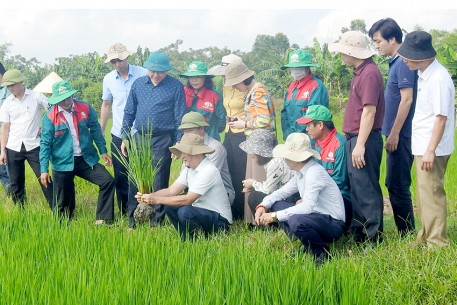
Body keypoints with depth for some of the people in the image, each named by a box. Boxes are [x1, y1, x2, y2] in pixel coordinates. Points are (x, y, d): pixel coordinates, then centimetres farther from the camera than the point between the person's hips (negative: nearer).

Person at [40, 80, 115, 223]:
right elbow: (45, 144, -7)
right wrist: (44, 170, -12)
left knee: (108, 181, -10)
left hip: (86, 159, 2)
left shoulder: (85, 108, -3)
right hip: (62, 163, -2)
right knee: (63, 203, 4)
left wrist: (103, 151, 11)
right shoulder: (50, 117, -9)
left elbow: (95, 130, 10)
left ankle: (102, 219, 0)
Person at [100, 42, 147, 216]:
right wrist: (100, 132, 14)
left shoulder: (143, 74, -7)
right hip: (118, 136, 3)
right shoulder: (108, 79, 5)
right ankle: (124, 213, 20)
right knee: (120, 176, 8)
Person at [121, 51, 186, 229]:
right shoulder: (138, 84, 7)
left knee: (159, 181, 3)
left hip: (163, 140, -3)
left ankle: (157, 219, 13)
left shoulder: (175, 87, -4)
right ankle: (132, 218, 15)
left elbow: (180, 118, -3)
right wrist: (125, 138, 10)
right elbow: (129, 112, 13)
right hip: (139, 137, 3)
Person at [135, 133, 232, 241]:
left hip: (220, 220, -9)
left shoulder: (208, 171, -22)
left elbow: (187, 200, -27)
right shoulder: (189, 169, 6)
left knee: (184, 211, -29)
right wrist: (149, 196, -14)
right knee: (170, 207, -3)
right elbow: (171, 191, 3)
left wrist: (157, 200, -25)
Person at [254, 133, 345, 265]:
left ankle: (321, 253, -9)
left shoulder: (314, 172, -22)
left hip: (333, 223, -9)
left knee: (296, 221, -37)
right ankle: (306, 247, 5)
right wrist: (263, 206, -5)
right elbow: (282, 192, 15)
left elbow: (307, 207, -30)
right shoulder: (301, 173, 7)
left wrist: (275, 216, -26)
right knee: (275, 205, 5)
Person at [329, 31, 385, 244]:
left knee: (366, 188, -5)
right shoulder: (360, 72, 14)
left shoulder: (369, 73, -16)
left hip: (364, 139, -10)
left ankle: (373, 238, 2)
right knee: (356, 187, 16)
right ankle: (358, 232, 25)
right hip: (354, 138, 10)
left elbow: (369, 111, -22)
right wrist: (354, 142, 17)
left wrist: (360, 144, -23)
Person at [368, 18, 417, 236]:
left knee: (397, 185, -4)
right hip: (396, 134, 10)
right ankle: (405, 232, 20)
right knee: (394, 184, 14)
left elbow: (407, 99, -20)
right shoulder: (395, 63, 14)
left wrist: (394, 134, -19)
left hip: (400, 135, -10)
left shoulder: (403, 63, -15)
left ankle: (407, 235, 4)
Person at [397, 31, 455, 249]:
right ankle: (425, 238, 29)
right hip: (422, 146, 10)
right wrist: (424, 149, 14)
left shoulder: (438, 78, -19)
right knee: (423, 195, 17)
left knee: (431, 194, -4)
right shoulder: (424, 74, 10)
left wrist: (430, 150, -21)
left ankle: (437, 244, 4)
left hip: (431, 149, -10)